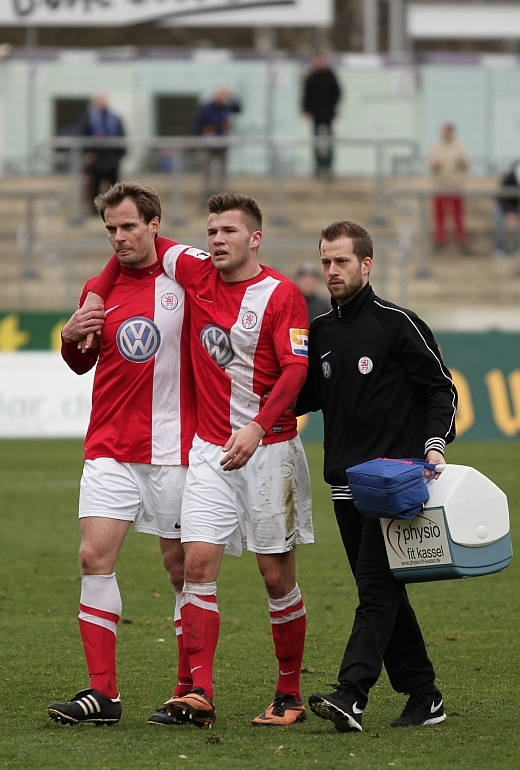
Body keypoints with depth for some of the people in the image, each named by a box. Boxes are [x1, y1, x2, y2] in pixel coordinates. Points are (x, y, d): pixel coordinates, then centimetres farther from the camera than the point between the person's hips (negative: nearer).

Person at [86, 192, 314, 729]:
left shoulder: (281, 294, -8)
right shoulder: (196, 275, 6)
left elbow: (295, 369, -16)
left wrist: (257, 428, -28)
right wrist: (95, 297, 12)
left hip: (268, 448, -4)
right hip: (210, 447, 4)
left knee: (278, 576, 3)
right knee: (198, 562, -11)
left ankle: (289, 696, 15)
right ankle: (199, 695, -17)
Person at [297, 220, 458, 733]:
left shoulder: (397, 324, -4)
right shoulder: (320, 333, 13)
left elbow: (442, 389, -2)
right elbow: (304, 397, 24)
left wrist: (434, 445, -15)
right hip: (346, 480, 7)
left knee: (377, 588, -15)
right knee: (383, 593, 8)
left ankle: (351, 696, -26)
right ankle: (423, 696, 15)